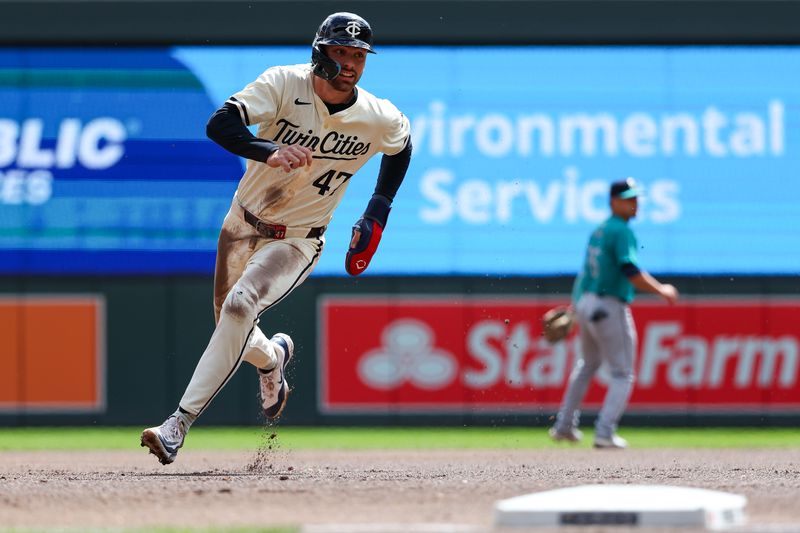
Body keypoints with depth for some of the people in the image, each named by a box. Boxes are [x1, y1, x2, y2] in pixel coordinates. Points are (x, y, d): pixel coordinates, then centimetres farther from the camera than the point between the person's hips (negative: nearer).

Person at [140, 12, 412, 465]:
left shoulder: (380, 119, -14)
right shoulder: (285, 84, -18)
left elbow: (402, 145, 12)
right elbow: (220, 125, -31)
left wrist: (378, 214, 7)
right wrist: (269, 151, -50)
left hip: (296, 241, -3)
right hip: (244, 223, 3)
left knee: (239, 307, -27)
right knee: (230, 321, 14)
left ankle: (179, 425, -28)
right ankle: (273, 358, 52)